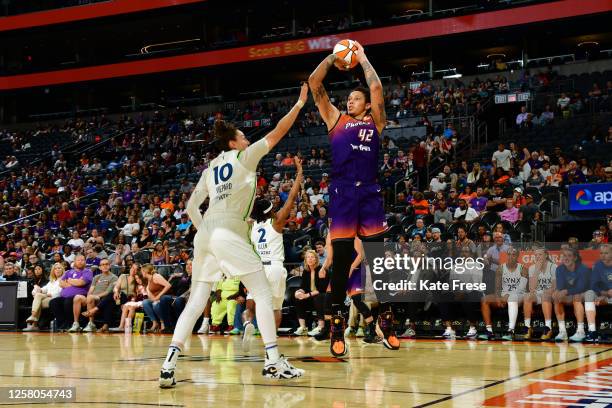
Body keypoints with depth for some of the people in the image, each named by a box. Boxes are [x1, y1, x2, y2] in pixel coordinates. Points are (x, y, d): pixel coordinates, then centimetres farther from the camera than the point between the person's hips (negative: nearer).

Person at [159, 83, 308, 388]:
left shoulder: (210, 169, 23)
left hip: (204, 234, 6)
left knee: (196, 301, 8)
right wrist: (299, 104, 15)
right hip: (228, 232, -6)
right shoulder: (244, 157, 7)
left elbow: (191, 208, 21)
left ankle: (169, 363, -3)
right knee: (262, 292, 1)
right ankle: (273, 361, -5)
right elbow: (277, 133, 8)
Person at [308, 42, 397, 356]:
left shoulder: (374, 121, 16)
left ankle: (385, 322, 8)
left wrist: (362, 58, 14)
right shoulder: (335, 119, 16)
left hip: (369, 193, 1)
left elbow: (376, 88, 4)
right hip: (342, 192, -1)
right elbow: (314, 83, 10)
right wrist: (332, 57, 12)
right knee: (341, 262, -1)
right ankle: (334, 325, 5)